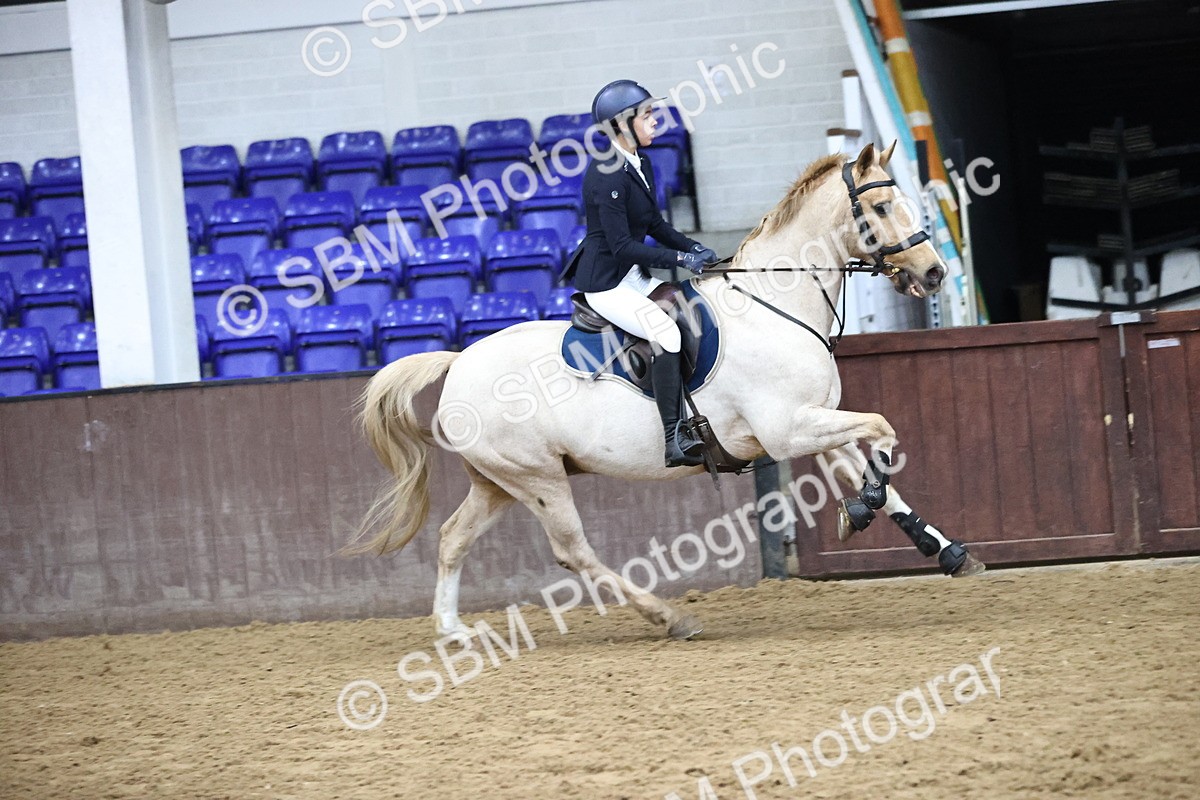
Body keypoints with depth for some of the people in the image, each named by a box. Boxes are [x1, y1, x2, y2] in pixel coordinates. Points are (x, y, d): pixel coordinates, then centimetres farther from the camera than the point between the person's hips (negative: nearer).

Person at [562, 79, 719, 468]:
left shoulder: (641, 165, 8)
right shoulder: (608, 176, -22)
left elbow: (656, 225, 17)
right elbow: (622, 246, -24)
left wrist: (694, 247, 1)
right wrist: (679, 258, -24)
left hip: (634, 276, 10)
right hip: (605, 283, -10)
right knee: (666, 332, -27)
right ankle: (674, 441, -29)